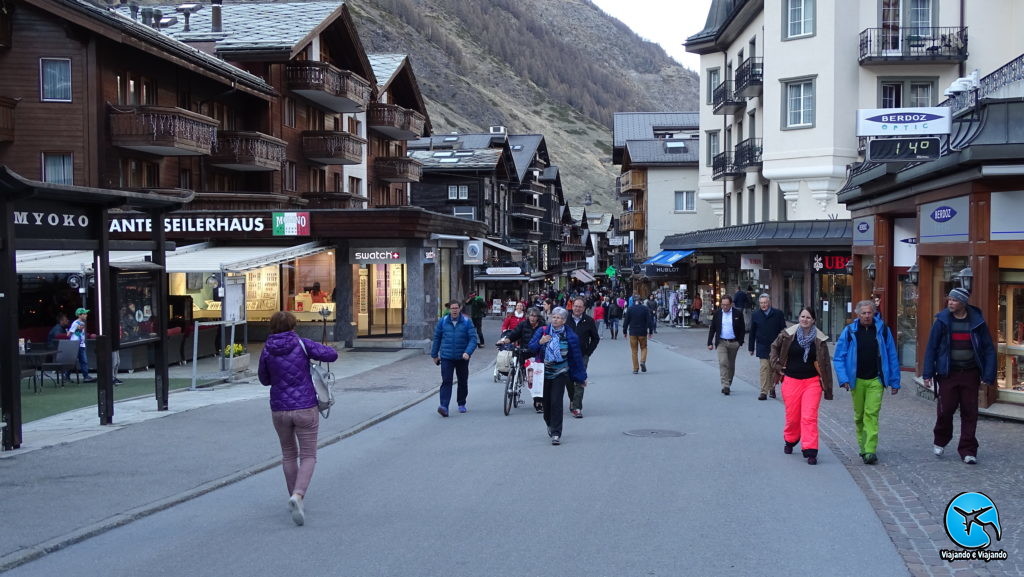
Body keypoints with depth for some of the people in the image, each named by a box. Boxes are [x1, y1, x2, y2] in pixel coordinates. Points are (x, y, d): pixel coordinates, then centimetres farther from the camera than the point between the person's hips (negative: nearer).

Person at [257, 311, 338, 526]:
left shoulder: (267, 350, -1)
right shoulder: (302, 344, -7)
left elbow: (264, 379, 11)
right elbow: (332, 355, -10)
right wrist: (320, 350, 11)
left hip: (279, 409, 2)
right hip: (305, 408, -2)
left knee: (289, 454, 22)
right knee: (308, 457, 5)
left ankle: (294, 498, 27)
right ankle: (297, 497, -18)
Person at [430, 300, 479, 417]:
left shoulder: (467, 322, -4)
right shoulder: (442, 321, 1)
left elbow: (473, 339, -9)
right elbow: (436, 338, 9)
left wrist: (468, 352, -24)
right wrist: (434, 355, 12)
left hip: (462, 358, 1)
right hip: (446, 358, 0)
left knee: (463, 382, 13)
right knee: (446, 382, -12)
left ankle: (461, 404, 31)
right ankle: (444, 406, -20)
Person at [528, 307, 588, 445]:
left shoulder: (570, 336, -3)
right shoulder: (542, 331, -1)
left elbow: (577, 356, 3)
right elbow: (530, 347, 1)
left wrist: (582, 377, 7)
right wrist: (540, 342, -22)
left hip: (560, 374, -2)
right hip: (544, 373, 2)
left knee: (556, 402, -11)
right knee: (546, 401, 10)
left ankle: (556, 434, -7)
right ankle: (550, 425, 37)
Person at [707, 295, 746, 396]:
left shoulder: (738, 314, 0)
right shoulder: (717, 314, 3)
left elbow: (742, 329, 4)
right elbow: (712, 329, 7)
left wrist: (740, 342, -3)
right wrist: (710, 343, 3)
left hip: (733, 343, 1)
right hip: (721, 342, -1)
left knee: (731, 365, 10)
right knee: (723, 363, -15)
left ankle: (728, 385, 23)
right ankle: (725, 386, -19)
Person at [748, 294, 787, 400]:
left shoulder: (778, 314, 1)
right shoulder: (755, 315, 4)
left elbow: (783, 331, 3)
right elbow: (752, 333, 9)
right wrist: (751, 348, 8)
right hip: (762, 347, 0)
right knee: (764, 368, -9)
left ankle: (772, 388, 25)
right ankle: (764, 392, -10)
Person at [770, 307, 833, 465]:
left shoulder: (819, 339, -1)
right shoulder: (788, 335, 0)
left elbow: (826, 363, 4)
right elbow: (774, 347, 19)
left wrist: (827, 388, 4)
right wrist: (777, 365, 8)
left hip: (812, 381, -1)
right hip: (791, 381, 1)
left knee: (810, 417, -10)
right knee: (792, 416, 9)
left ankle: (810, 451, -8)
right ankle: (790, 441, 37)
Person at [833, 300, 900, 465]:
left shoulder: (883, 330, 2)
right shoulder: (849, 331, 0)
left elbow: (892, 357, 7)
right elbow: (839, 357, 3)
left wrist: (895, 381, 6)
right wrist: (843, 379, -8)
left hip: (875, 380, -1)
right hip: (856, 380, 1)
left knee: (871, 414, -10)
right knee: (859, 415, 10)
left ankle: (870, 450, -13)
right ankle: (863, 446, 25)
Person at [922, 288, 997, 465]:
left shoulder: (977, 322, -1)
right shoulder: (942, 321, -2)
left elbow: (989, 350, 2)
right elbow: (931, 347, 0)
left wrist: (988, 376, -5)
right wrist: (928, 374, -4)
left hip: (970, 374, 1)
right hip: (948, 374, -1)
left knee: (970, 413, 3)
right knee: (945, 410, 0)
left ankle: (967, 450, 11)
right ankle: (940, 441, 25)